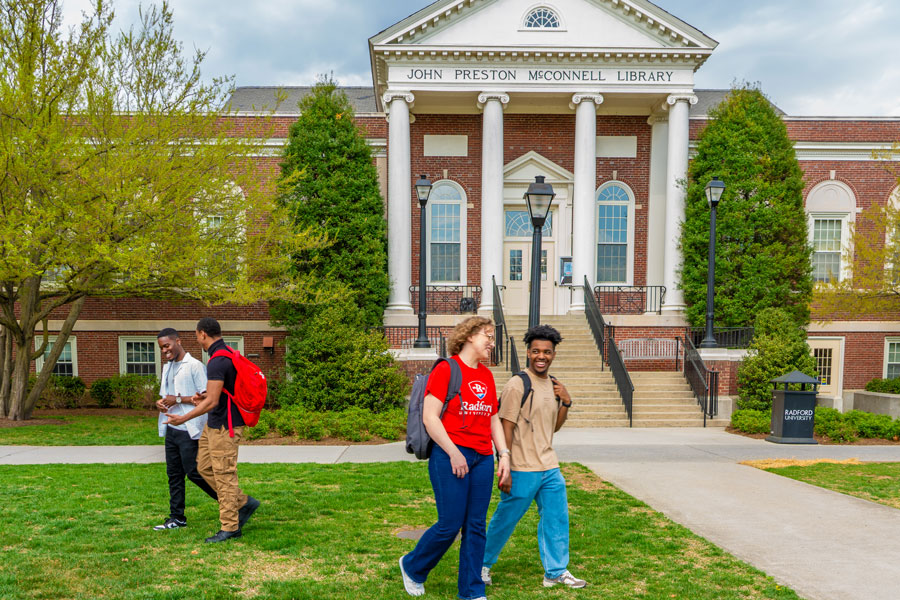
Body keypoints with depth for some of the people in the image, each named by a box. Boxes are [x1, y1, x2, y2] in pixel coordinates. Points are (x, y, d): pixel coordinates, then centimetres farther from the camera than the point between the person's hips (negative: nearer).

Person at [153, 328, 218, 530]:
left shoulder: (194, 366, -11)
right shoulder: (167, 367, 16)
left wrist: (178, 399, -17)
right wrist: (161, 403, 3)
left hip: (189, 430, -8)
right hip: (171, 428, 8)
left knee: (193, 472, -6)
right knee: (174, 474, 10)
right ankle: (177, 517, 18)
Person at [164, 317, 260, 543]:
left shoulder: (217, 361, -22)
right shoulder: (227, 354, 10)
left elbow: (212, 402, -23)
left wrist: (184, 418, -15)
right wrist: (205, 397, 22)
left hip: (225, 427, -10)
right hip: (214, 424, 10)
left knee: (224, 475, -2)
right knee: (204, 466, 17)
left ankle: (230, 527, 9)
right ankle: (243, 503, 22)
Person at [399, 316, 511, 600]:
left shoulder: (487, 376, 15)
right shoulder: (446, 369, -6)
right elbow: (429, 417, -12)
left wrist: (504, 453, 9)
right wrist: (454, 453, -16)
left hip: (483, 459, 6)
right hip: (451, 457, -6)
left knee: (476, 527, 8)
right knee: (450, 525, -3)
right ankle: (412, 567, 23)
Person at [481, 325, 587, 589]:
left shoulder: (554, 385, 9)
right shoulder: (517, 386, -14)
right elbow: (506, 429, -15)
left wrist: (567, 402, 0)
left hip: (550, 468, 7)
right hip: (522, 470, -7)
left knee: (557, 519, 11)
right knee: (505, 520, 7)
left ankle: (556, 572, 25)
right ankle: (484, 563, 27)